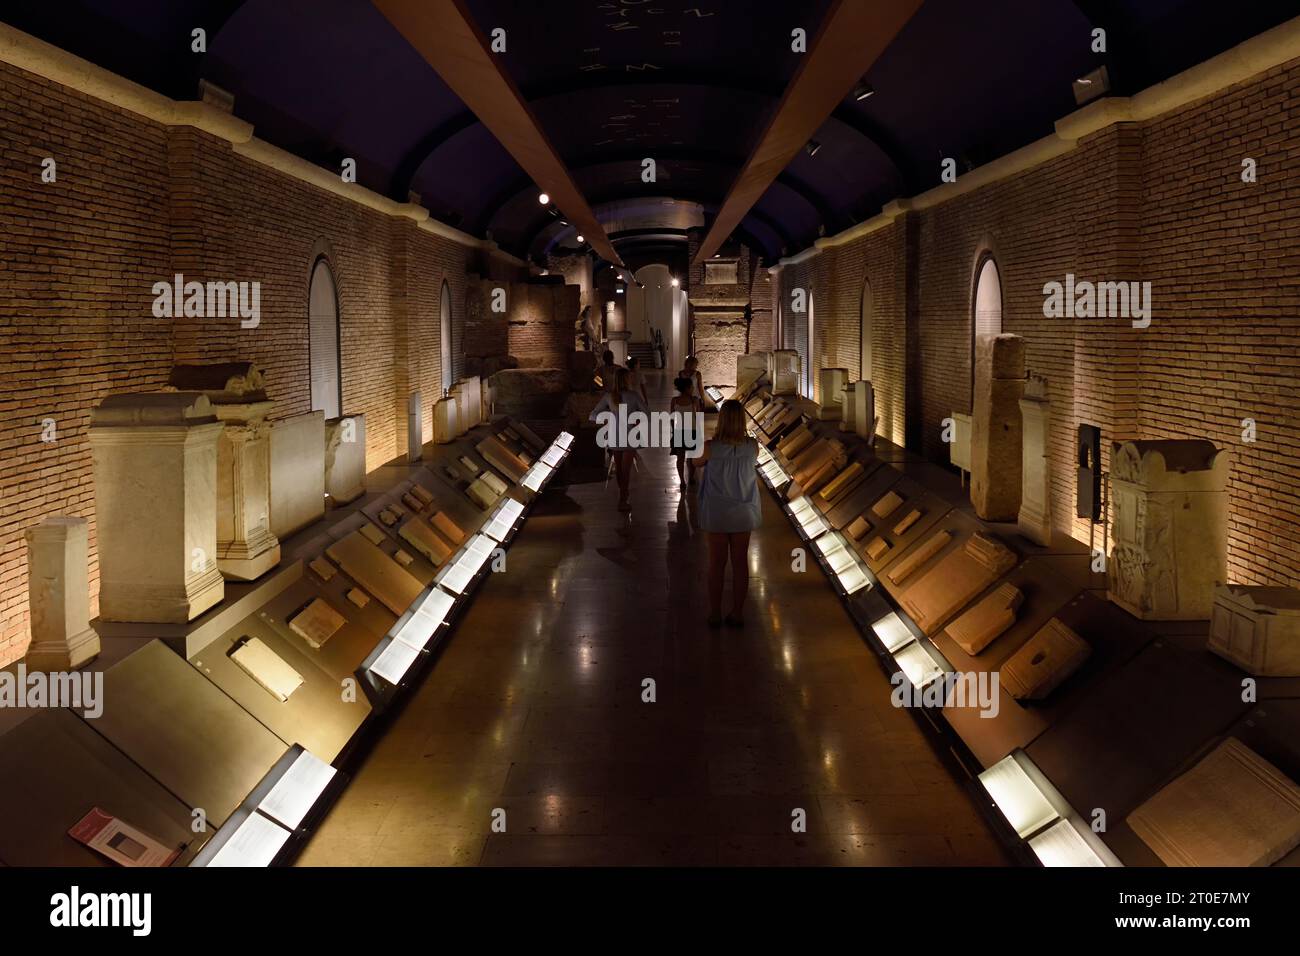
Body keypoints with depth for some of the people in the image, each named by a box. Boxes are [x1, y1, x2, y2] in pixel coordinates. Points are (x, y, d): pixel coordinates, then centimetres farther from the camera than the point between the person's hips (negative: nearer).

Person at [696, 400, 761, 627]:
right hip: (743, 512, 2)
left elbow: (698, 461, 3)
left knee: (717, 563, 10)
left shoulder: (711, 447, -19)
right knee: (740, 562, 12)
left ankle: (715, 614, 18)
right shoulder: (752, 446, -12)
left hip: (716, 514, -2)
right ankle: (737, 614, 20)